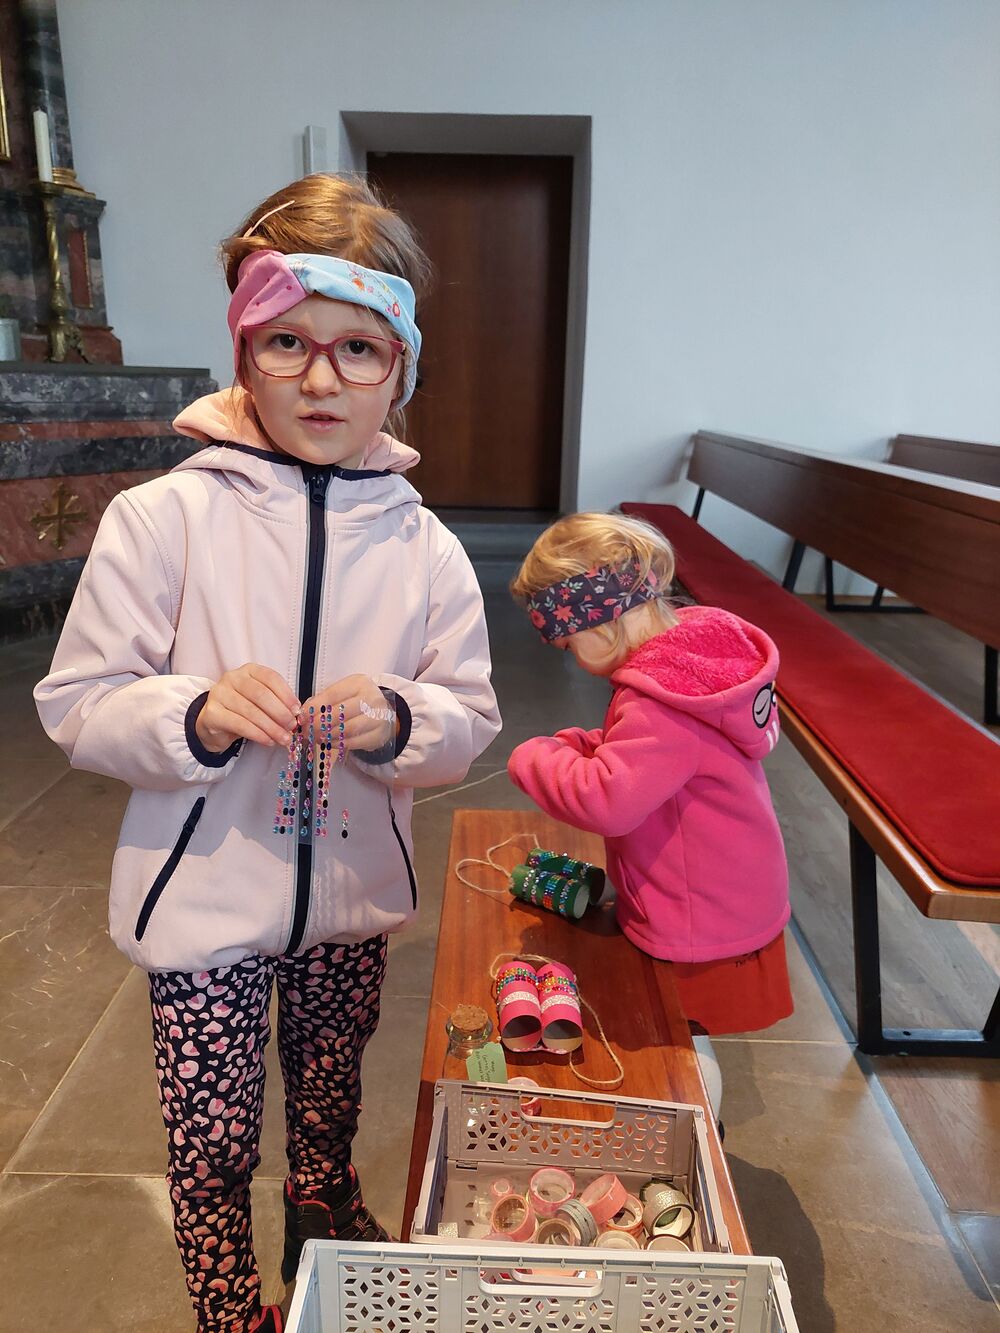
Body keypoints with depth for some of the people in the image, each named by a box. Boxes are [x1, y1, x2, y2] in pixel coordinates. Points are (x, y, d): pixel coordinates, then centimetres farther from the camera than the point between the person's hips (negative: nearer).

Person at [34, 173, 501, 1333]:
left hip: (353, 896, 3)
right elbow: (77, 707, -10)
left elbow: (470, 724, -3)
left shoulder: (422, 546, -6)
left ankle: (327, 1216, 59)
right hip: (206, 899, -2)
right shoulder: (163, 518, -14)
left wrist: (397, 722, -25)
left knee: (329, 1106, 26)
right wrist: (197, 716, -28)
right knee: (212, 1145, 16)